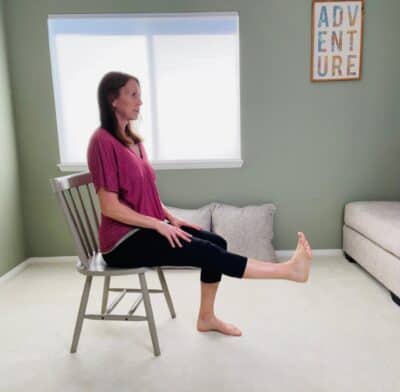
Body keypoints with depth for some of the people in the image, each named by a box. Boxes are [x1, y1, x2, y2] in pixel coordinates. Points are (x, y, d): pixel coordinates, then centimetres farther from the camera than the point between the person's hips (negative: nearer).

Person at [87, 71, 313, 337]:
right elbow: (110, 207, -19)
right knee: (206, 251, -19)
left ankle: (207, 317, 10)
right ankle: (288, 269, -11)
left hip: (145, 227, 9)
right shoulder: (103, 141, -16)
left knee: (217, 242, -2)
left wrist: (170, 218, 3)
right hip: (124, 241, -8)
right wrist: (159, 224, -19)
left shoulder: (133, 139, 12)